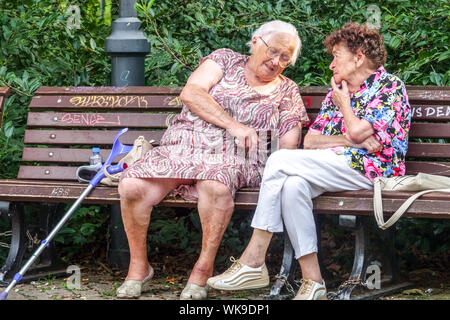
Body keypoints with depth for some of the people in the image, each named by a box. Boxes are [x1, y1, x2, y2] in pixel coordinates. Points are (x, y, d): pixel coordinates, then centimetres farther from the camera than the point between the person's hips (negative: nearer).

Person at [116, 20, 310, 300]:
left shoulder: (288, 92, 19)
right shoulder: (225, 60, 16)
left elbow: (289, 145, 10)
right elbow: (191, 93, 0)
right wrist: (234, 125, -9)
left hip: (231, 159, -1)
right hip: (182, 147, 1)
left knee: (216, 186, -40)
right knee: (131, 187, -26)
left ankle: (203, 268, -21)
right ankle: (139, 266, -4)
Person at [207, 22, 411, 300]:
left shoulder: (390, 87, 2)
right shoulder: (337, 93, 24)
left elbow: (357, 130, -14)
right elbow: (310, 141, 13)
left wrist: (344, 103, 6)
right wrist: (350, 140, -4)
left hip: (372, 167, -7)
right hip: (337, 166, 7)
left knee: (280, 160, -20)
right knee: (293, 186, -28)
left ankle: (253, 261, -19)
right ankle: (312, 282, -28)